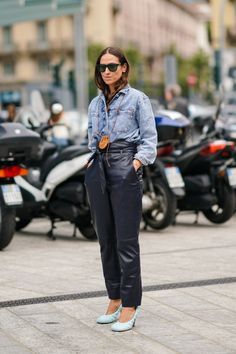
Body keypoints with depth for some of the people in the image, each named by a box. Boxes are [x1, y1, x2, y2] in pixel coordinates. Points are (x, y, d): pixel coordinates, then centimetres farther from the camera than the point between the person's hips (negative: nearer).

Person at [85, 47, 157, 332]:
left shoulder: (137, 99, 0)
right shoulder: (95, 104, 16)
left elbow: (149, 139, -3)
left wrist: (138, 161, -17)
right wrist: (92, 159, 8)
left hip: (125, 171, -6)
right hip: (98, 171, 6)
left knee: (126, 241, -7)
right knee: (106, 239, 8)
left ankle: (130, 305, -2)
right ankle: (114, 299, 17)